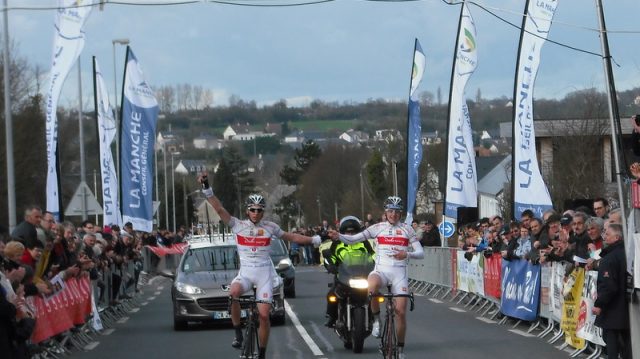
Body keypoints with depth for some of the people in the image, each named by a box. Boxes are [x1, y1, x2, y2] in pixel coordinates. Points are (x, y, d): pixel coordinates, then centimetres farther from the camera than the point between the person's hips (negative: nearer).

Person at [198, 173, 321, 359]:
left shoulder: (270, 227, 4)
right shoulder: (238, 225, 1)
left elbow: (291, 237, 16)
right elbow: (219, 209, -7)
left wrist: (313, 240, 15)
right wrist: (207, 189, -17)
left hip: (264, 273, 1)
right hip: (245, 272, -1)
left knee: (264, 314, -7)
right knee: (234, 292, -34)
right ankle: (238, 333, -17)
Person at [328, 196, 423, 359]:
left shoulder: (407, 229, 6)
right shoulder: (378, 227, 5)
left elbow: (420, 252, 2)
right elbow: (354, 239, 1)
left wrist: (407, 254, -19)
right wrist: (338, 236, -18)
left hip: (399, 272, 1)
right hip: (381, 270, -1)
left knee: (401, 312, -6)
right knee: (372, 287, -38)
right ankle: (376, 319, -13)